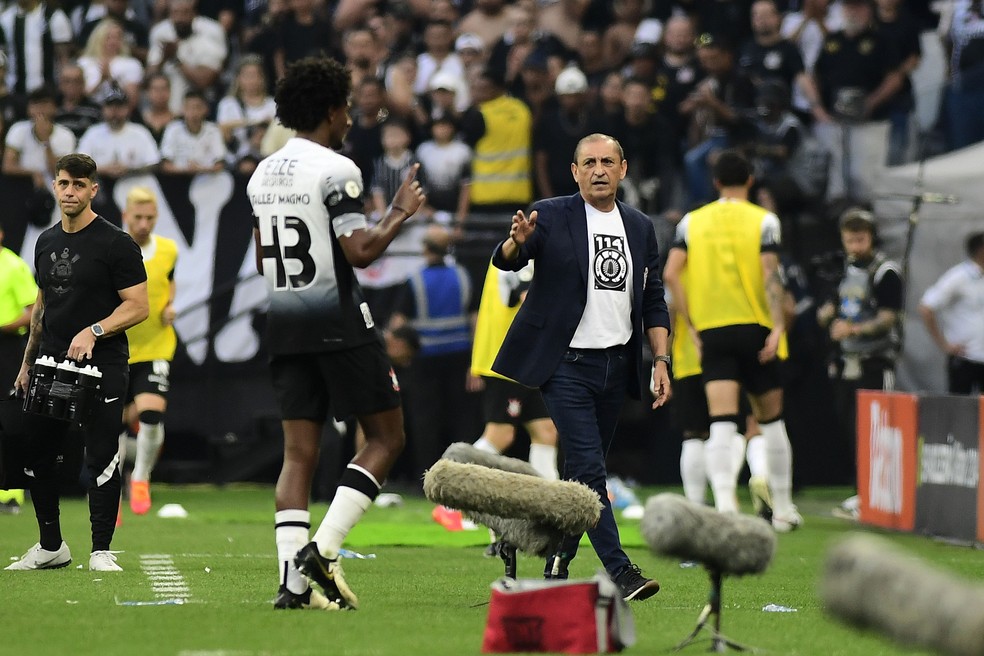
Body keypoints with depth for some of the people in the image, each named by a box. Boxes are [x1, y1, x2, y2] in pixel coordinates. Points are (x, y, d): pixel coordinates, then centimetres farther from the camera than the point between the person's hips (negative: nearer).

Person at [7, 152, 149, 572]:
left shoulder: (115, 244, -7)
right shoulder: (46, 243, 14)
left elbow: (138, 307, -9)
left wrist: (93, 331, -21)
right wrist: (27, 362, 21)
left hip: (101, 365, -6)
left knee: (101, 459, -6)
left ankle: (101, 550, 3)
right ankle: (51, 546, 19)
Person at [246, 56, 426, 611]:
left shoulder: (263, 174, 12)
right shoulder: (336, 170, -12)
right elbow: (360, 252, -18)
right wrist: (401, 213, -4)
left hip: (285, 326, 7)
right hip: (338, 320, -7)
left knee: (300, 450, 6)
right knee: (386, 438, 3)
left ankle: (293, 580, -3)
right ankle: (322, 549, -11)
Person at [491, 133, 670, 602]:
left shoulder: (640, 228, 11)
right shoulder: (551, 216, -4)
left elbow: (653, 303, 14)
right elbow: (504, 261, -18)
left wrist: (661, 359, 4)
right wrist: (516, 242, -41)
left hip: (617, 365, 5)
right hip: (567, 364, -5)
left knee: (581, 470, 11)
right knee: (588, 469, -13)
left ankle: (558, 563, 22)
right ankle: (619, 572, -16)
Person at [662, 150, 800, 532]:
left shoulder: (692, 221, 8)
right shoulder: (763, 221, 0)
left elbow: (670, 274, -1)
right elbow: (770, 275, -11)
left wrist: (691, 325, 3)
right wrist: (778, 327, -13)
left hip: (711, 331, 1)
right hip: (754, 328, -1)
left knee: (722, 423, -6)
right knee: (770, 419, 13)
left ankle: (724, 502, -26)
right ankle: (783, 509, 19)